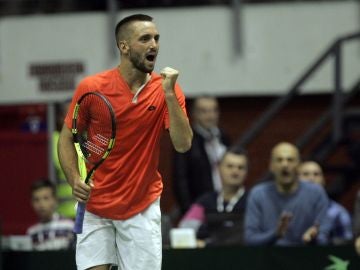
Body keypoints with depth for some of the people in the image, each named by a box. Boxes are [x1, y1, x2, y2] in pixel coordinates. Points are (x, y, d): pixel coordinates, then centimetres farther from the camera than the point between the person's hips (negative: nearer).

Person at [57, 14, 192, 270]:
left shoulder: (167, 90, -5)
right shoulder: (91, 87, -8)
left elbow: (183, 144, -17)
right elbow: (67, 138, 2)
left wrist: (169, 94, -25)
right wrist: (75, 180, -14)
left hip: (142, 208, 1)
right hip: (94, 205, 0)